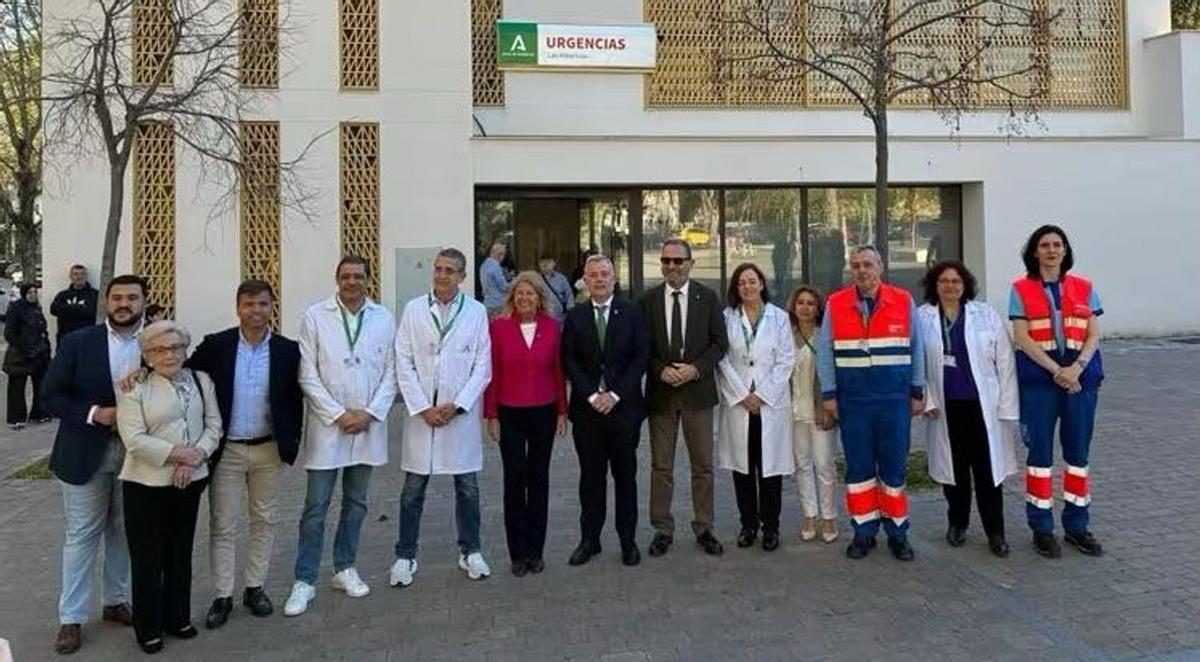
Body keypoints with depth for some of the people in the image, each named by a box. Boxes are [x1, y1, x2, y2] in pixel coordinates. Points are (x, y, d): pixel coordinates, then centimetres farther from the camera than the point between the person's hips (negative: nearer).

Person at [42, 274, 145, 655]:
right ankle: (71, 618, 17)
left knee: (124, 532, 15)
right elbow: (51, 395, -5)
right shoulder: (77, 343, -5)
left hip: (136, 455, 2)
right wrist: (95, 413, -18)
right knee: (81, 536, 6)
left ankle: (116, 602, 31)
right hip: (86, 454, -2)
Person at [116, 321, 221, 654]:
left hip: (190, 481, 4)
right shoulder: (135, 388, -6)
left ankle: (177, 617, 30)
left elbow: (214, 425, 1)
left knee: (180, 552, 15)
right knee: (148, 557, 6)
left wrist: (194, 458, -14)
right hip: (147, 484, -3)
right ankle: (148, 626, 22)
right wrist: (177, 453, -19)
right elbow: (134, 440, -14)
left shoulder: (201, 380, 5)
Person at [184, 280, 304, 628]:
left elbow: (295, 399, 2)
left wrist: (291, 441, -1)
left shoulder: (287, 350, -3)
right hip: (226, 449, -1)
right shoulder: (215, 345, -5)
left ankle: (255, 587, 26)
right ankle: (223, 596, 17)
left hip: (268, 449, 1)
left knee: (263, 521, 12)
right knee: (222, 525, 5)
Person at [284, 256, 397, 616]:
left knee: (356, 503, 14)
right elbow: (308, 375, -6)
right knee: (315, 507, 2)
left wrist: (369, 413, -8)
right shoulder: (315, 316, -3)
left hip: (368, 425, 3)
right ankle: (304, 581, 12)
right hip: (327, 425, -2)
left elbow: (390, 373, 3)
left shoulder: (384, 318, 3)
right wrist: (339, 414, -11)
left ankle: (345, 569, 29)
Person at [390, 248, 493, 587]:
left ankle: (470, 551, 25)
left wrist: (457, 405, -10)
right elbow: (404, 364, -1)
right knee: (413, 488, 7)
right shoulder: (413, 309, 2)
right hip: (421, 412, 0)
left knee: (468, 487, 9)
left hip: (462, 413, 0)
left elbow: (482, 366, -1)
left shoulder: (476, 312, 1)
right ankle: (405, 556, 21)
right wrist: (423, 408, -9)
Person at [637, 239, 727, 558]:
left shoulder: (707, 297, 1)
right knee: (661, 466, 7)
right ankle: (663, 529, 19)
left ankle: (704, 528, 21)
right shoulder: (647, 300, 2)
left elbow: (720, 343, 0)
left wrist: (696, 369, -14)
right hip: (660, 392, 0)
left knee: (703, 465, 8)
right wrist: (661, 370, -14)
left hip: (697, 391, 0)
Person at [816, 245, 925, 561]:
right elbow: (824, 352, 2)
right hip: (852, 399, 0)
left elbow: (916, 349, 6)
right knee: (858, 466, 7)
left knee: (894, 465, 6)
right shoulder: (835, 304, 1)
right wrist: (828, 394, -2)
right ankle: (864, 532, 18)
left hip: (894, 397, 0)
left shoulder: (904, 301, 2)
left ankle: (897, 532, 19)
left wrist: (917, 391, 5)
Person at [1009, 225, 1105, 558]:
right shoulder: (1020, 289, 0)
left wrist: (1077, 367, -14)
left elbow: (1094, 335, 4)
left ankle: (1076, 525, 20)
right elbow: (1022, 337, -7)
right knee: (1040, 452, 2)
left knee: (1078, 451, 8)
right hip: (1038, 379, -3)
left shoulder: (1083, 287, 9)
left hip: (1082, 377, 3)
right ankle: (1042, 528, 10)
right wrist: (1057, 371, -15)